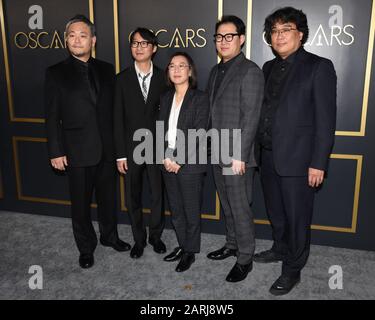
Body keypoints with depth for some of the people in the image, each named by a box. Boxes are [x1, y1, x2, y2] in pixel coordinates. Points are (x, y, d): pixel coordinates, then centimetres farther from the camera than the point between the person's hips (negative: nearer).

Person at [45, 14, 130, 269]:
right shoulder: (56, 73, -2)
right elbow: (52, 117, -4)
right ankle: (86, 248, 29)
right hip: (78, 151, -3)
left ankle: (110, 236, 39)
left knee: (108, 197, 17)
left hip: (107, 149, 3)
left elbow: (114, 109, 7)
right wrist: (56, 152, -8)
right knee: (81, 203, 10)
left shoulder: (106, 70, 6)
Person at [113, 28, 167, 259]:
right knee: (133, 197, 10)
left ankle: (156, 235, 32)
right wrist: (120, 154, -5)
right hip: (132, 148, 0)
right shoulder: (123, 79, 0)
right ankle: (139, 239, 30)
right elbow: (118, 119, -2)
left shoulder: (163, 78, 1)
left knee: (158, 195, 10)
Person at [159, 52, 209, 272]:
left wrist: (179, 161, -15)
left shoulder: (200, 98, -6)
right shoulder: (166, 98, 11)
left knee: (191, 211, 6)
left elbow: (198, 135, -13)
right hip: (169, 164, 6)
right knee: (175, 210, 14)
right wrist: (166, 158, -6)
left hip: (190, 164, -5)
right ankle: (182, 245, 31)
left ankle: (191, 251, 22)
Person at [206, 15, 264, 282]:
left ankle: (245, 259, 17)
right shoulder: (216, 71, 14)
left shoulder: (250, 71, -11)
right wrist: (211, 148, 12)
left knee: (240, 208, 2)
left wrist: (239, 156, -19)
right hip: (217, 153, 8)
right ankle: (232, 245, 35)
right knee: (227, 206, 18)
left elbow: (250, 117, -16)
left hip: (237, 155, -7)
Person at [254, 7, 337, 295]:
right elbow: (264, 111, 12)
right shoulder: (269, 68, 12)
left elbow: (326, 120, -11)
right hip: (268, 157, 6)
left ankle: (293, 270, 24)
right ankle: (280, 249, 42)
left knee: (297, 218, 6)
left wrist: (318, 163, -15)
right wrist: (259, 150, 8)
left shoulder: (319, 67, -7)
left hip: (296, 160, -6)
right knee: (275, 212, 20)